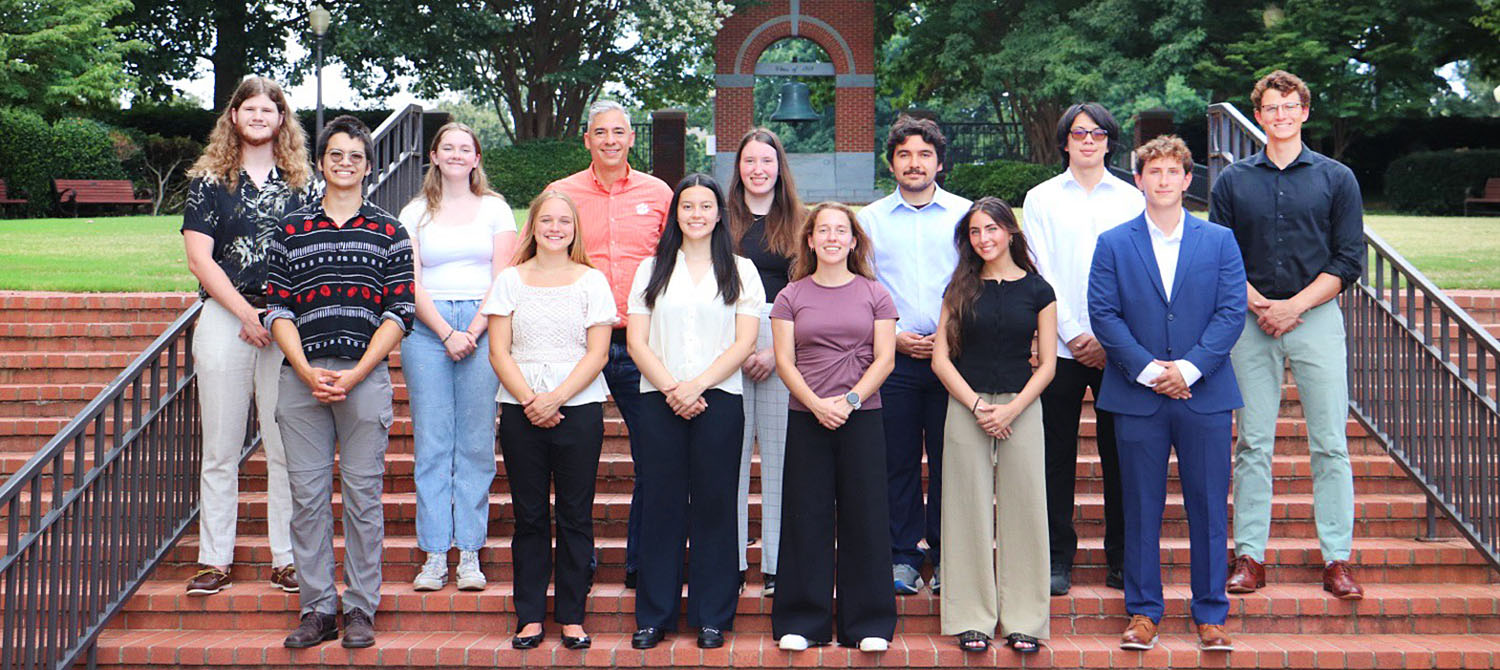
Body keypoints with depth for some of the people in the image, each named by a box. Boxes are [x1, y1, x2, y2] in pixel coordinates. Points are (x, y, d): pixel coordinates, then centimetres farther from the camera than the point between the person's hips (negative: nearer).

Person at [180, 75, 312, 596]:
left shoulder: (301, 182, 11)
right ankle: (215, 560, 11)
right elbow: (199, 259, 0)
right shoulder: (209, 180, 8)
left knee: (287, 448, 0)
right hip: (225, 318, 0)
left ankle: (287, 559, 7)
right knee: (220, 449, 4)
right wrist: (247, 314, -8)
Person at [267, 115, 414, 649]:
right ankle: (317, 609, 12)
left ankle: (360, 609, 10)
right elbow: (278, 308, 6)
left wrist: (355, 374, -9)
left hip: (365, 377, -1)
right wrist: (307, 372, -8)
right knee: (308, 494, 3)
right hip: (302, 377, 2)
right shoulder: (290, 230, 11)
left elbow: (399, 313, 1)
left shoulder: (389, 233, 7)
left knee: (363, 493, 1)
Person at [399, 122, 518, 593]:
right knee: (431, 443, -2)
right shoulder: (415, 213, 12)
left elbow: (501, 280, 3)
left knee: (476, 443, -2)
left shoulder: (495, 208, 11)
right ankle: (435, 554, 3)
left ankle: (470, 553, 3)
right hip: (427, 328, 1)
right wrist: (446, 334, -10)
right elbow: (412, 284, 3)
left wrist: (473, 332, -10)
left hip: (482, 327, 0)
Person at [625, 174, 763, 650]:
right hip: (659, 401, 1)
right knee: (660, 505, 2)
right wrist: (671, 387, -9)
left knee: (715, 506, 1)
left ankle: (712, 619, 9)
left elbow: (744, 342, 0)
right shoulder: (652, 270, 13)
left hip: (719, 401, -1)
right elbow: (636, 341, 5)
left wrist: (697, 385, -11)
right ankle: (654, 616, 11)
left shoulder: (740, 271, 9)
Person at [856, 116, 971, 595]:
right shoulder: (871, 219, 9)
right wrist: (894, 336, -5)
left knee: (950, 461, 3)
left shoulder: (965, 215, 7)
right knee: (898, 461, 3)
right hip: (894, 356, 1)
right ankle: (903, 557, 13)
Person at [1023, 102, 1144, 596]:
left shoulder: (1131, 199, 10)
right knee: (1057, 455, 1)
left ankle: (1122, 560, 13)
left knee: (1121, 454, 3)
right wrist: (1072, 334, -7)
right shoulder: (1041, 199, 9)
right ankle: (1058, 560, 10)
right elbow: (1042, 274, 2)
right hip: (1061, 345, 0)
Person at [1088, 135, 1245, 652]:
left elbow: (1232, 312, 0)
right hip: (1137, 397, 0)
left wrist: (1189, 368, -12)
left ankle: (1210, 614, 15)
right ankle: (1143, 611, 15)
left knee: (1209, 508, 4)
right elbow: (1102, 315, -1)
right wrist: (1147, 369, -12)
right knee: (1141, 508, 5)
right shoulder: (1113, 244, 6)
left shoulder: (1220, 241, 8)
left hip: (1204, 395, 1)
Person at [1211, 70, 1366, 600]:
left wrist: (1293, 306, -9)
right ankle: (1250, 556, 8)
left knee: (1330, 444, -1)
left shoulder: (1336, 178, 6)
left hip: (1317, 318, -1)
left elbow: (1349, 260, 1)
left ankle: (1336, 559, 6)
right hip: (1252, 321, 1)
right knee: (1253, 444, 3)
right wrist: (1259, 305, -8)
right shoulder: (1233, 181, 9)